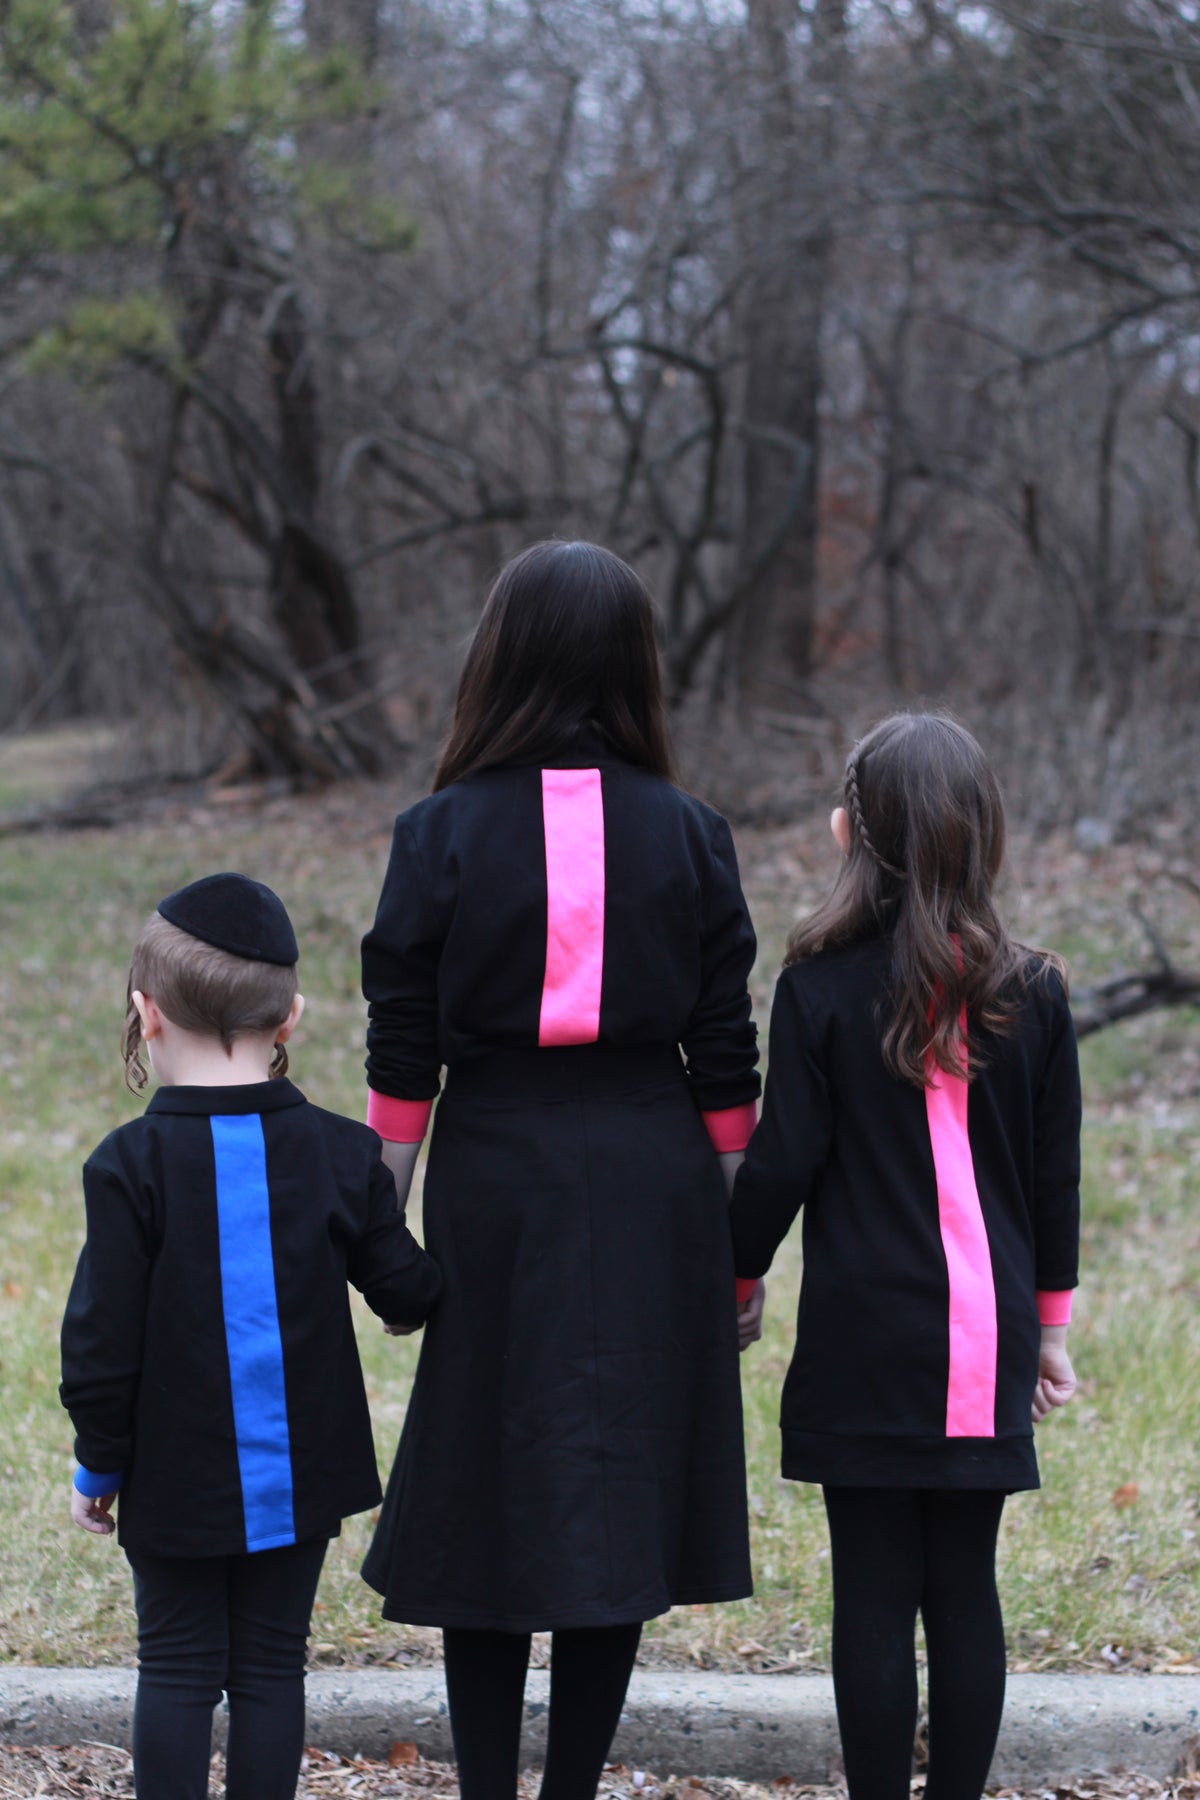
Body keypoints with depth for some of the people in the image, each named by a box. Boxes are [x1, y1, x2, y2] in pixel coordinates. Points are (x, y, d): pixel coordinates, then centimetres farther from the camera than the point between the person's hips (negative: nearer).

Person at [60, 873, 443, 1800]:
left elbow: (102, 1341, -11)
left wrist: (98, 1464, 2)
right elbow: (407, 1290, 2)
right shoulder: (343, 1155, -6)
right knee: (272, 1667, 9)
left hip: (177, 1480, -2)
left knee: (177, 1668, 7)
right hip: (300, 1477, 2)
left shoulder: (130, 1166, -13)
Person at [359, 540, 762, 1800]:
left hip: (495, 1187, -1)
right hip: (653, 1185, 1)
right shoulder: (686, 834, -1)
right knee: (615, 1506, 8)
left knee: (483, 1503, 7)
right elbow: (726, 1062, 2)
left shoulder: (443, 834, -5)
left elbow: (401, 1061, -3)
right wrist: (740, 1247, 10)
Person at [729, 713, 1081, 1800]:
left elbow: (781, 1160, -7)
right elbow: (1055, 1177, 8)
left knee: (875, 1596, 1)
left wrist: (738, 1278, 9)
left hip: (865, 1341, -3)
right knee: (966, 1592, 8)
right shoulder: (1031, 995, 2)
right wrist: (1050, 1321, 19)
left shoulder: (822, 986, -7)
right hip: (987, 1342, 3)